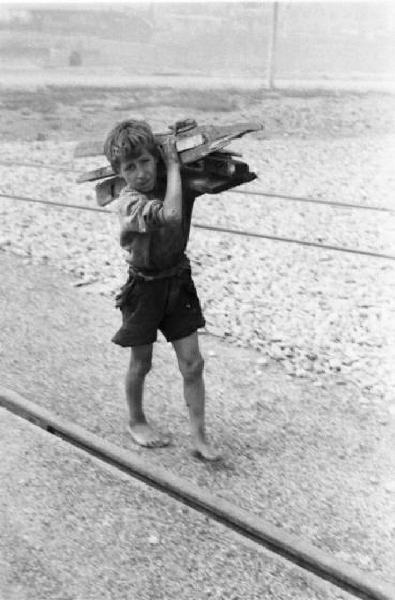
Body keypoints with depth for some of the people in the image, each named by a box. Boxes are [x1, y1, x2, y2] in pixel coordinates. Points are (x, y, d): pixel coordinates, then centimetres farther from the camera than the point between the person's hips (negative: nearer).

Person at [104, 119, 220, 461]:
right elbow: (170, 216, -41)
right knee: (141, 363, 13)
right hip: (145, 287, -4)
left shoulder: (177, 184, -4)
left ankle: (200, 437, 12)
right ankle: (136, 422, 38)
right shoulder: (130, 202, -22)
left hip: (178, 281, 4)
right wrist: (173, 165, -29)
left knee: (192, 362, 2)